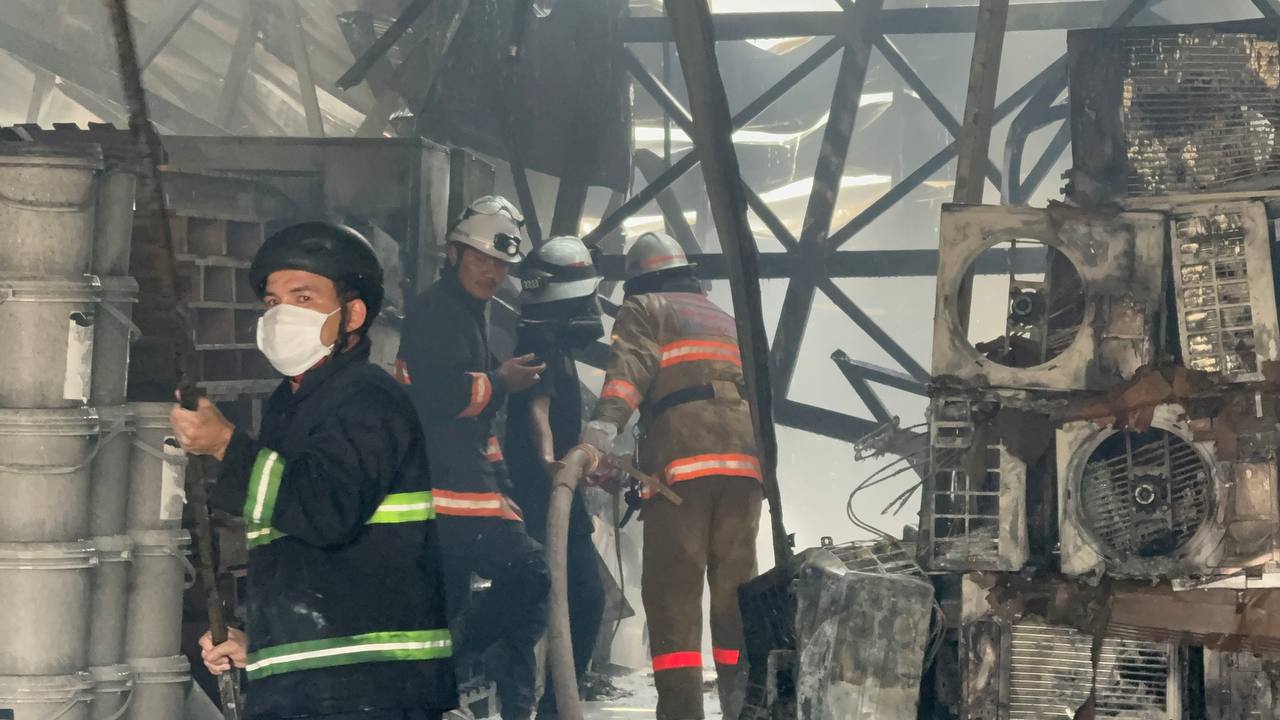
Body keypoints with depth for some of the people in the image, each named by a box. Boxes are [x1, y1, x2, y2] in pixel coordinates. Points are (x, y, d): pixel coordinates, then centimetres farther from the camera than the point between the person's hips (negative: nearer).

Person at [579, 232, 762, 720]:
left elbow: (629, 374, -7)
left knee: (673, 593, -5)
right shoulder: (728, 322, 33)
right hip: (745, 460, 6)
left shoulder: (644, 310, 13)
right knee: (735, 590, 9)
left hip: (683, 461, -5)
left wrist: (597, 438, -19)